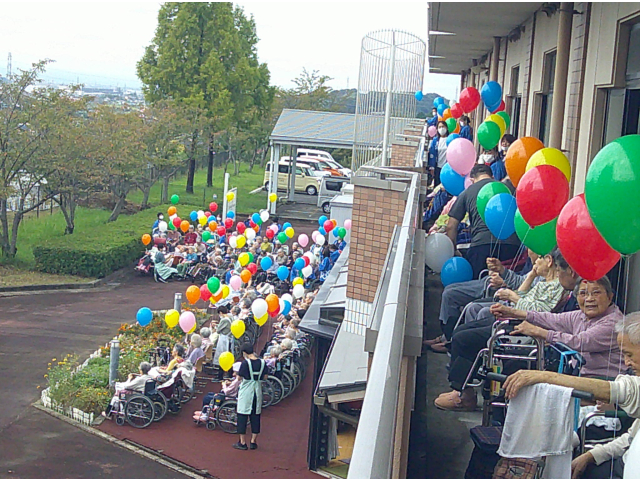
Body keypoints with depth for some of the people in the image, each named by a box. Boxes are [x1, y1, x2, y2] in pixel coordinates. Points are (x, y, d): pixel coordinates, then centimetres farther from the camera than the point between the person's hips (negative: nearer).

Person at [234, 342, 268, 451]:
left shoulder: (245, 363, -14)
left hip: (246, 392, -4)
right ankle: (253, 441, 15)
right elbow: (265, 377, 7)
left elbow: (239, 377, -10)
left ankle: (242, 442, 7)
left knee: (242, 417, 4)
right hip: (258, 392, 4)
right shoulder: (262, 363, -1)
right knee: (256, 416, 11)